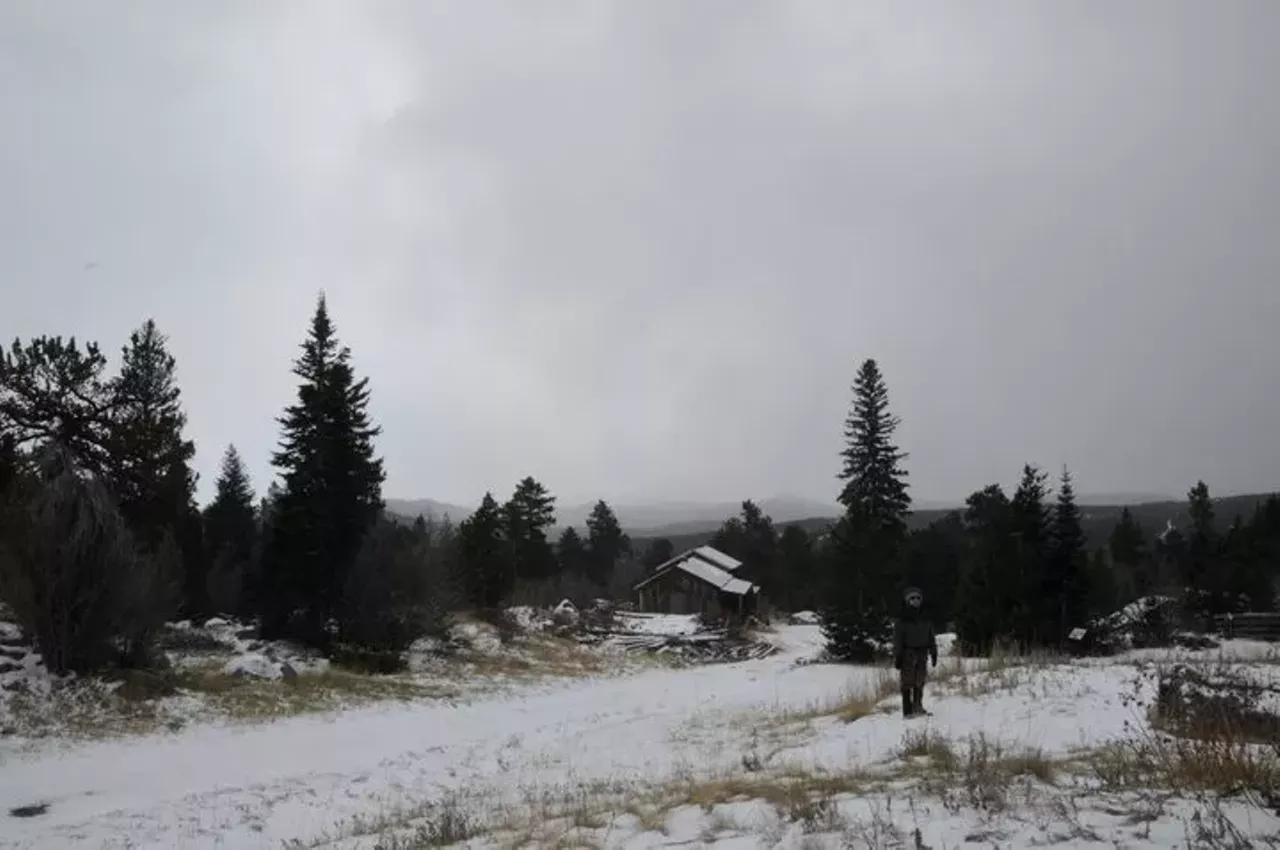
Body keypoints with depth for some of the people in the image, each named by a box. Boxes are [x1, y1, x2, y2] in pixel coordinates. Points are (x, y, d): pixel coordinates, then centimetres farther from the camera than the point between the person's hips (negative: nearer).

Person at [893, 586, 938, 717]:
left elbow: (931, 637, 18)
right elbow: (898, 639, -5)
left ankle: (917, 706, 14)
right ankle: (907, 710, -2)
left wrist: (934, 653, 13)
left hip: (922, 653, 4)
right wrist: (897, 656, -10)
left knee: (920, 682, 5)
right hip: (908, 653, -4)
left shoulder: (925, 619, 12)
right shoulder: (903, 619, -2)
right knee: (907, 682, -4)